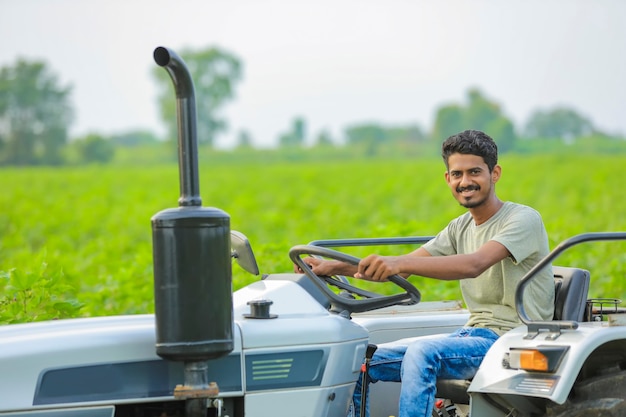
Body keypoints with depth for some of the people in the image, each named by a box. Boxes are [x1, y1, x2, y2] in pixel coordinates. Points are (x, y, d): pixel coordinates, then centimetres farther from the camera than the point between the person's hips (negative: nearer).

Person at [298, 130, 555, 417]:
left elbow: (475, 264, -28)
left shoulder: (524, 219, -10)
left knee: (423, 353, -35)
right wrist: (334, 268, -7)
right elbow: (402, 268, 9)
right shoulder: (460, 228, 15)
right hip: (473, 335, 8)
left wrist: (398, 263, -40)